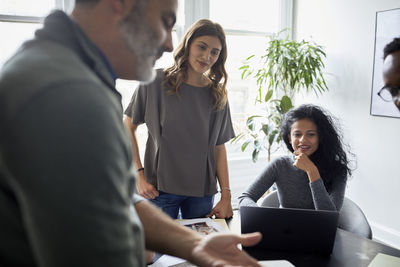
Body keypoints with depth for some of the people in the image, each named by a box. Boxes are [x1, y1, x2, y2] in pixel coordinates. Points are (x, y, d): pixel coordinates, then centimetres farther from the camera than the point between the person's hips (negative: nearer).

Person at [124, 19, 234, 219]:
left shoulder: (218, 95, 3)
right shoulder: (155, 83, -6)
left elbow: (219, 148, 4)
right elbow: (128, 128, -1)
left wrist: (226, 196, -1)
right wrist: (139, 174, -8)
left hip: (202, 192, 3)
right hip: (160, 189, -2)